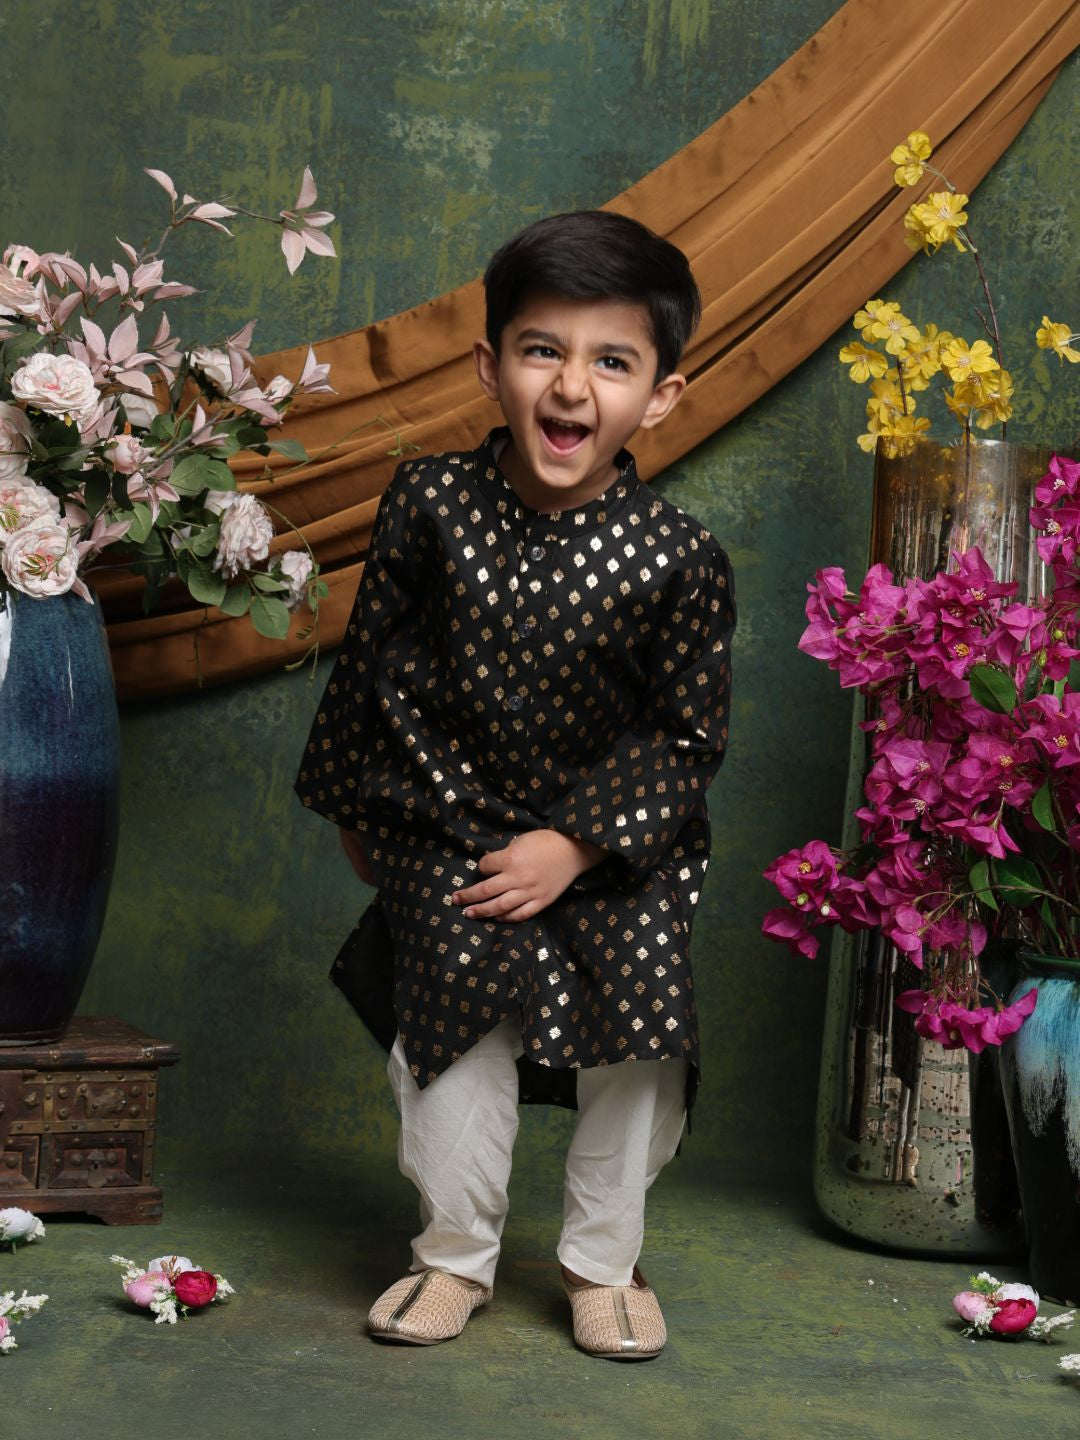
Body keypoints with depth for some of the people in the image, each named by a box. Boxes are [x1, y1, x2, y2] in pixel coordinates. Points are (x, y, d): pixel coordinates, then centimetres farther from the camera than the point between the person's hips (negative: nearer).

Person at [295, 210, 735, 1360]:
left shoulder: (677, 557, -14)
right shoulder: (429, 503, -10)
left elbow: (690, 736, -7)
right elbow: (367, 663, 3)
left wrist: (576, 844, -15)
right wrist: (354, 807, 12)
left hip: (614, 838, 0)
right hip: (450, 821, 0)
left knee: (642, 1021, -7)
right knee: (458, 1012, -9)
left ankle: (602, 1260, 16)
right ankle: (455, 1253, 13)